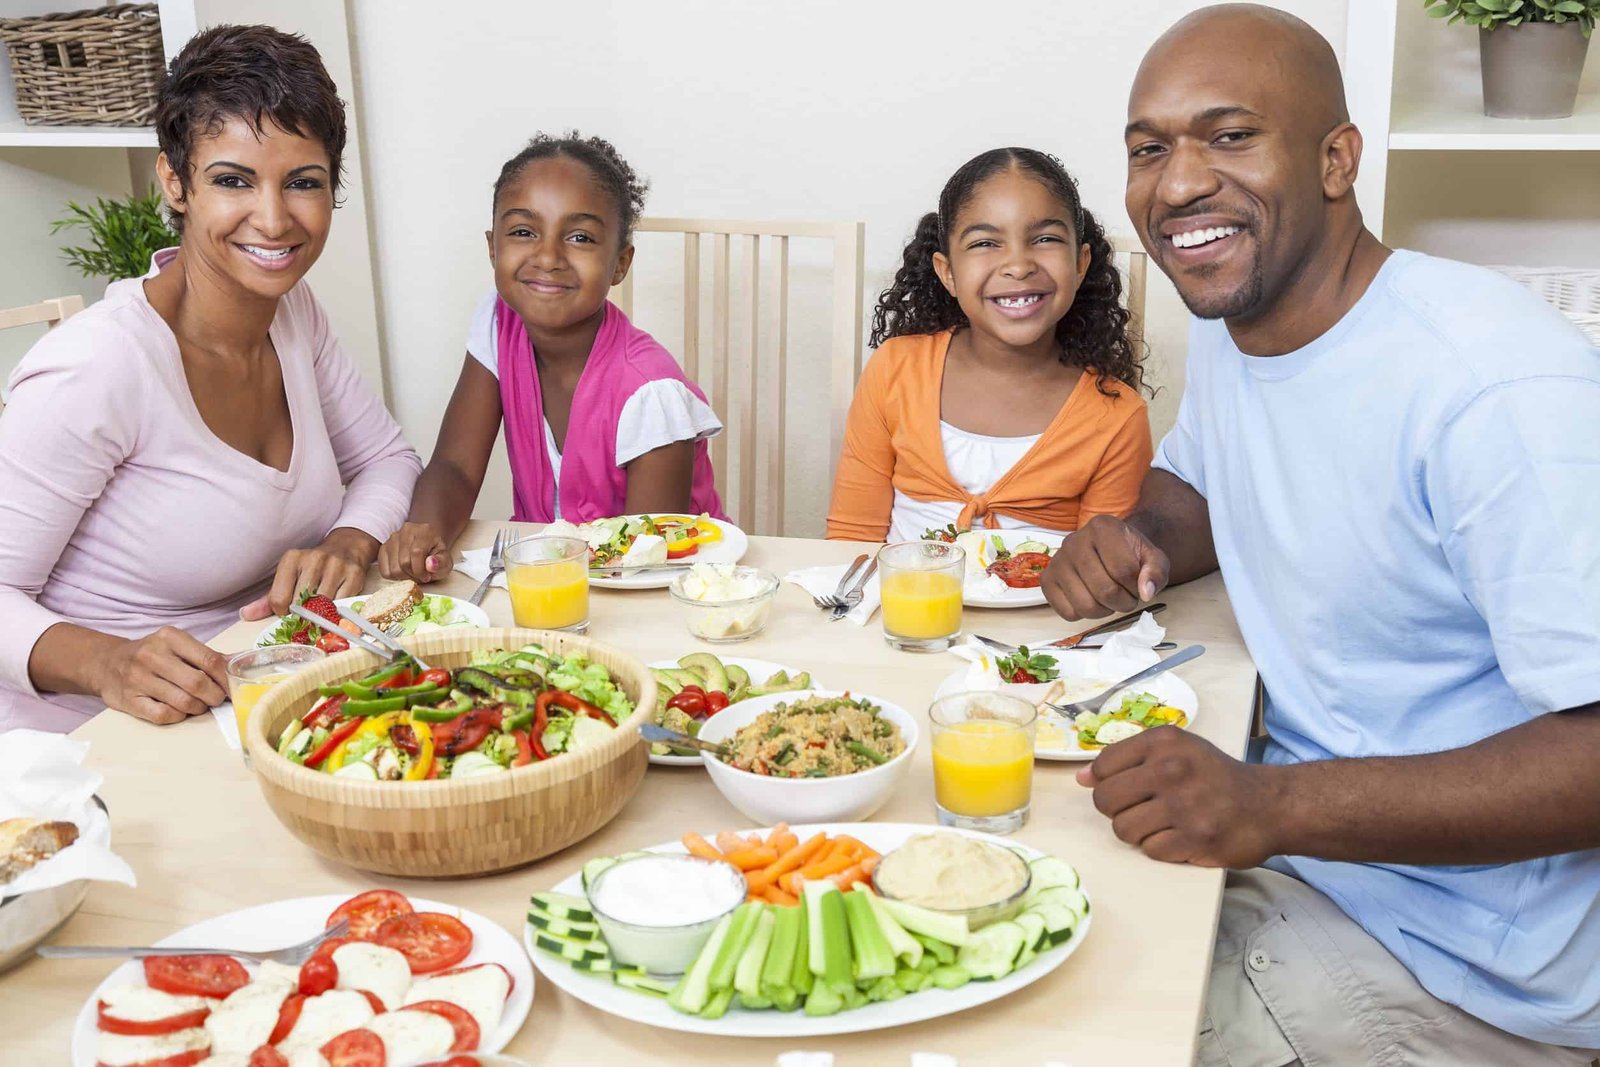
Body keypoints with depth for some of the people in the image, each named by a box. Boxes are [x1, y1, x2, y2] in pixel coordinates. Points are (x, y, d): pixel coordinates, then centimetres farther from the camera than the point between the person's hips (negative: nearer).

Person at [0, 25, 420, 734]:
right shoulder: (95, 369, -21)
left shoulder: (293, 310, 1)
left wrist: (348, 543, -9)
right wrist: (105, 664, -36)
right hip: (90, 745, -7)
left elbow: (386, 459, 12)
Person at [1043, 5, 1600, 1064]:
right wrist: (1137, 541, -2)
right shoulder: (1231, 327, 3)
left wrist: (1272, 809, -34)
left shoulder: (1497, 388, -27)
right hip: (1273, 830, 8)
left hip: (1457, 965, -8)